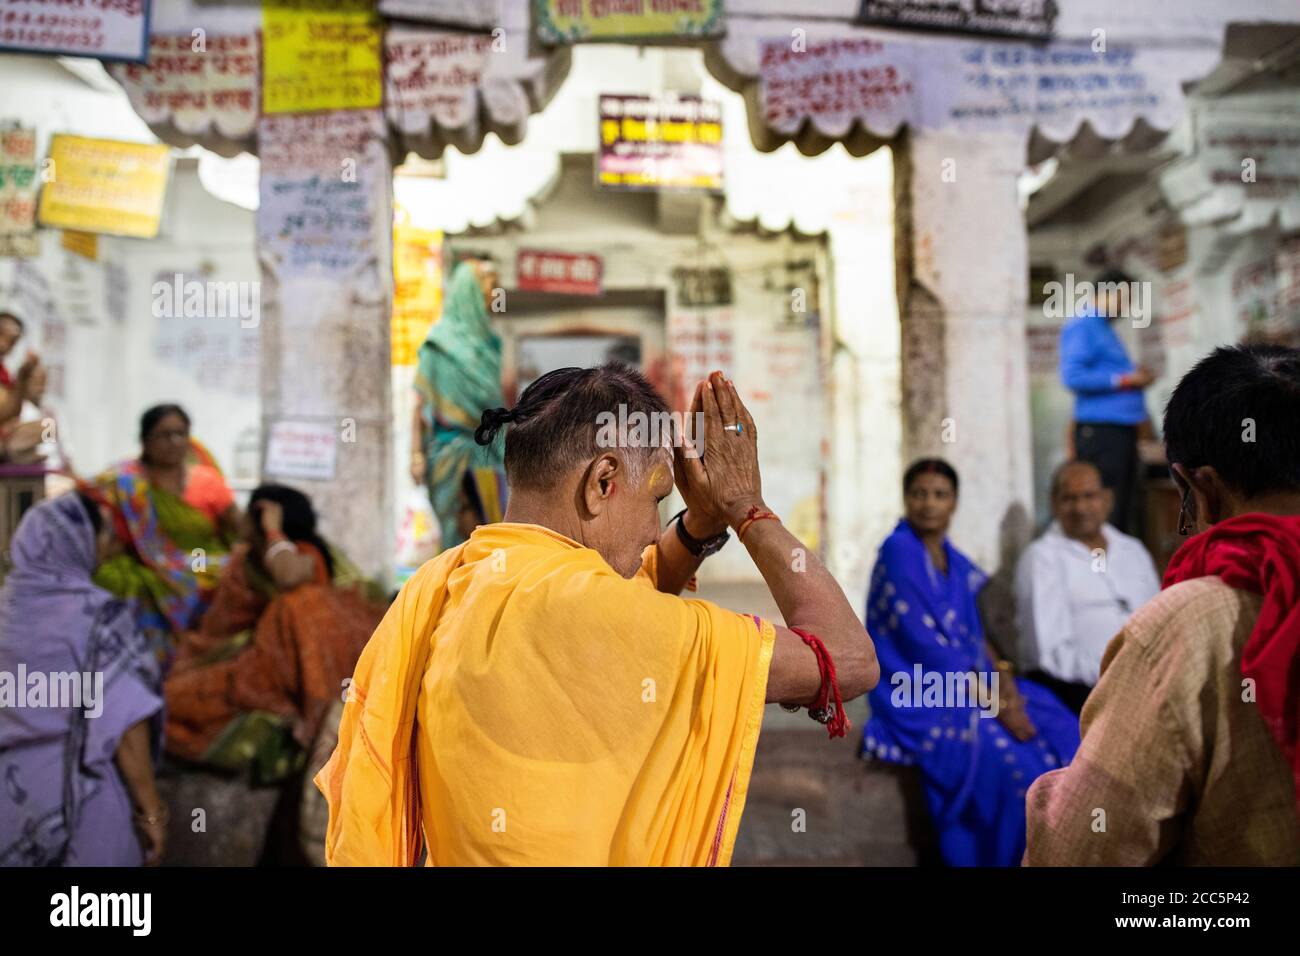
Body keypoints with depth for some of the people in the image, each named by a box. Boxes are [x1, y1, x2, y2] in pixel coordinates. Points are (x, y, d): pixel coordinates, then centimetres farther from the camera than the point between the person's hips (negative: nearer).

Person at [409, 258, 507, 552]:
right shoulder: (440, 344, -7)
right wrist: (416, 454, -12)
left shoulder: (488, 341, 10)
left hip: (486, 445, 5)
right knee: (451, 525, 0)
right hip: (450, 446, -5)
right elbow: (420, 404, -8)